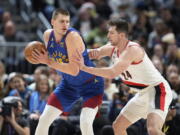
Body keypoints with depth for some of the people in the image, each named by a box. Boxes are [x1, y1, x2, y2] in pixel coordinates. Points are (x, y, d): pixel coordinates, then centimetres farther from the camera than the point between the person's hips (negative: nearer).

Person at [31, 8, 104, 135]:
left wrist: (49, 62, -32)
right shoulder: (48, 35, -7)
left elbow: (74, 70, -34)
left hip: (91, 83, -7)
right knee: (44, 120, 4)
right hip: (69, 84, 7)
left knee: (85, 123, -25)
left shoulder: (72, 36, -29)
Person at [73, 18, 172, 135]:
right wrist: (94, 52, -16)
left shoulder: (132, 50, -25)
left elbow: (112, 73, -35)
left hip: (157, 90, -10)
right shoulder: (112, 48, 3)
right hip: (143, 94, 10)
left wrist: (84, 68, -35)